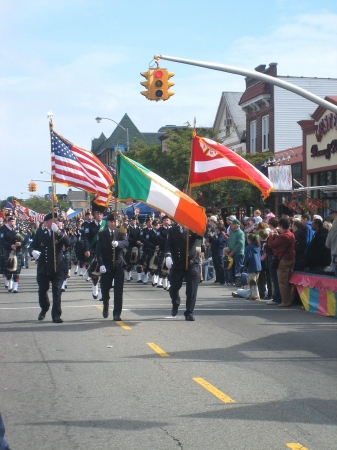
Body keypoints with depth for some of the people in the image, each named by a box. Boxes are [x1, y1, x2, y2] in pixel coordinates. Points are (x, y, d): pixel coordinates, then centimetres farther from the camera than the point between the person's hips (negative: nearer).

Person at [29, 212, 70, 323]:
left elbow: (68, 243, -15)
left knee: (57, 292, -4)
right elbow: (32, 246, 0)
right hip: (43, 268, 1)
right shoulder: (40, 233, 2)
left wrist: (58, 232, -25)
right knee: (42, 291, 10)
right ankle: (44, 309, 35)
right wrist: (33, 251, -23)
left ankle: (56, 315, 2)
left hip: (57, 268, -1)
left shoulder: (60, 233, 2)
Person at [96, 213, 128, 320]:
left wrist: (117, 243, -38)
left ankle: (117, 314, -2)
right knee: (105, 289, 10)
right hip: (106, 266, 1)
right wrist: (101, 264, -14)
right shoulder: (102, 234, 4)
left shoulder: (121, 232, 2)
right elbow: (99, 250, -2)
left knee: (118, 290, -6)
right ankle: (105, 309, 35)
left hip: (119, 265, -1)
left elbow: (126, 242, -16)